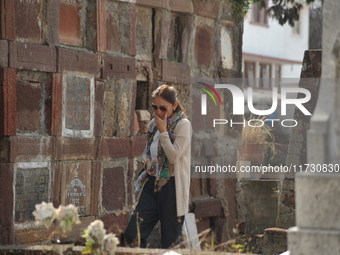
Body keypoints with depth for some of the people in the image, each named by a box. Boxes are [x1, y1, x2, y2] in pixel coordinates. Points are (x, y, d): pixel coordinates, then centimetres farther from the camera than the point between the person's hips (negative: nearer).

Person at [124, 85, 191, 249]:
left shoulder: (183, 125, -9)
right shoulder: (154, 123, 11)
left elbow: (174, 156, -17)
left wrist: (163, 131, -14)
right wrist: (148, 162, 2)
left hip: (171, 186, -6)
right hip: (152, 183, 6)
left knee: (170, 242, 1)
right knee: (132, 235, 0)